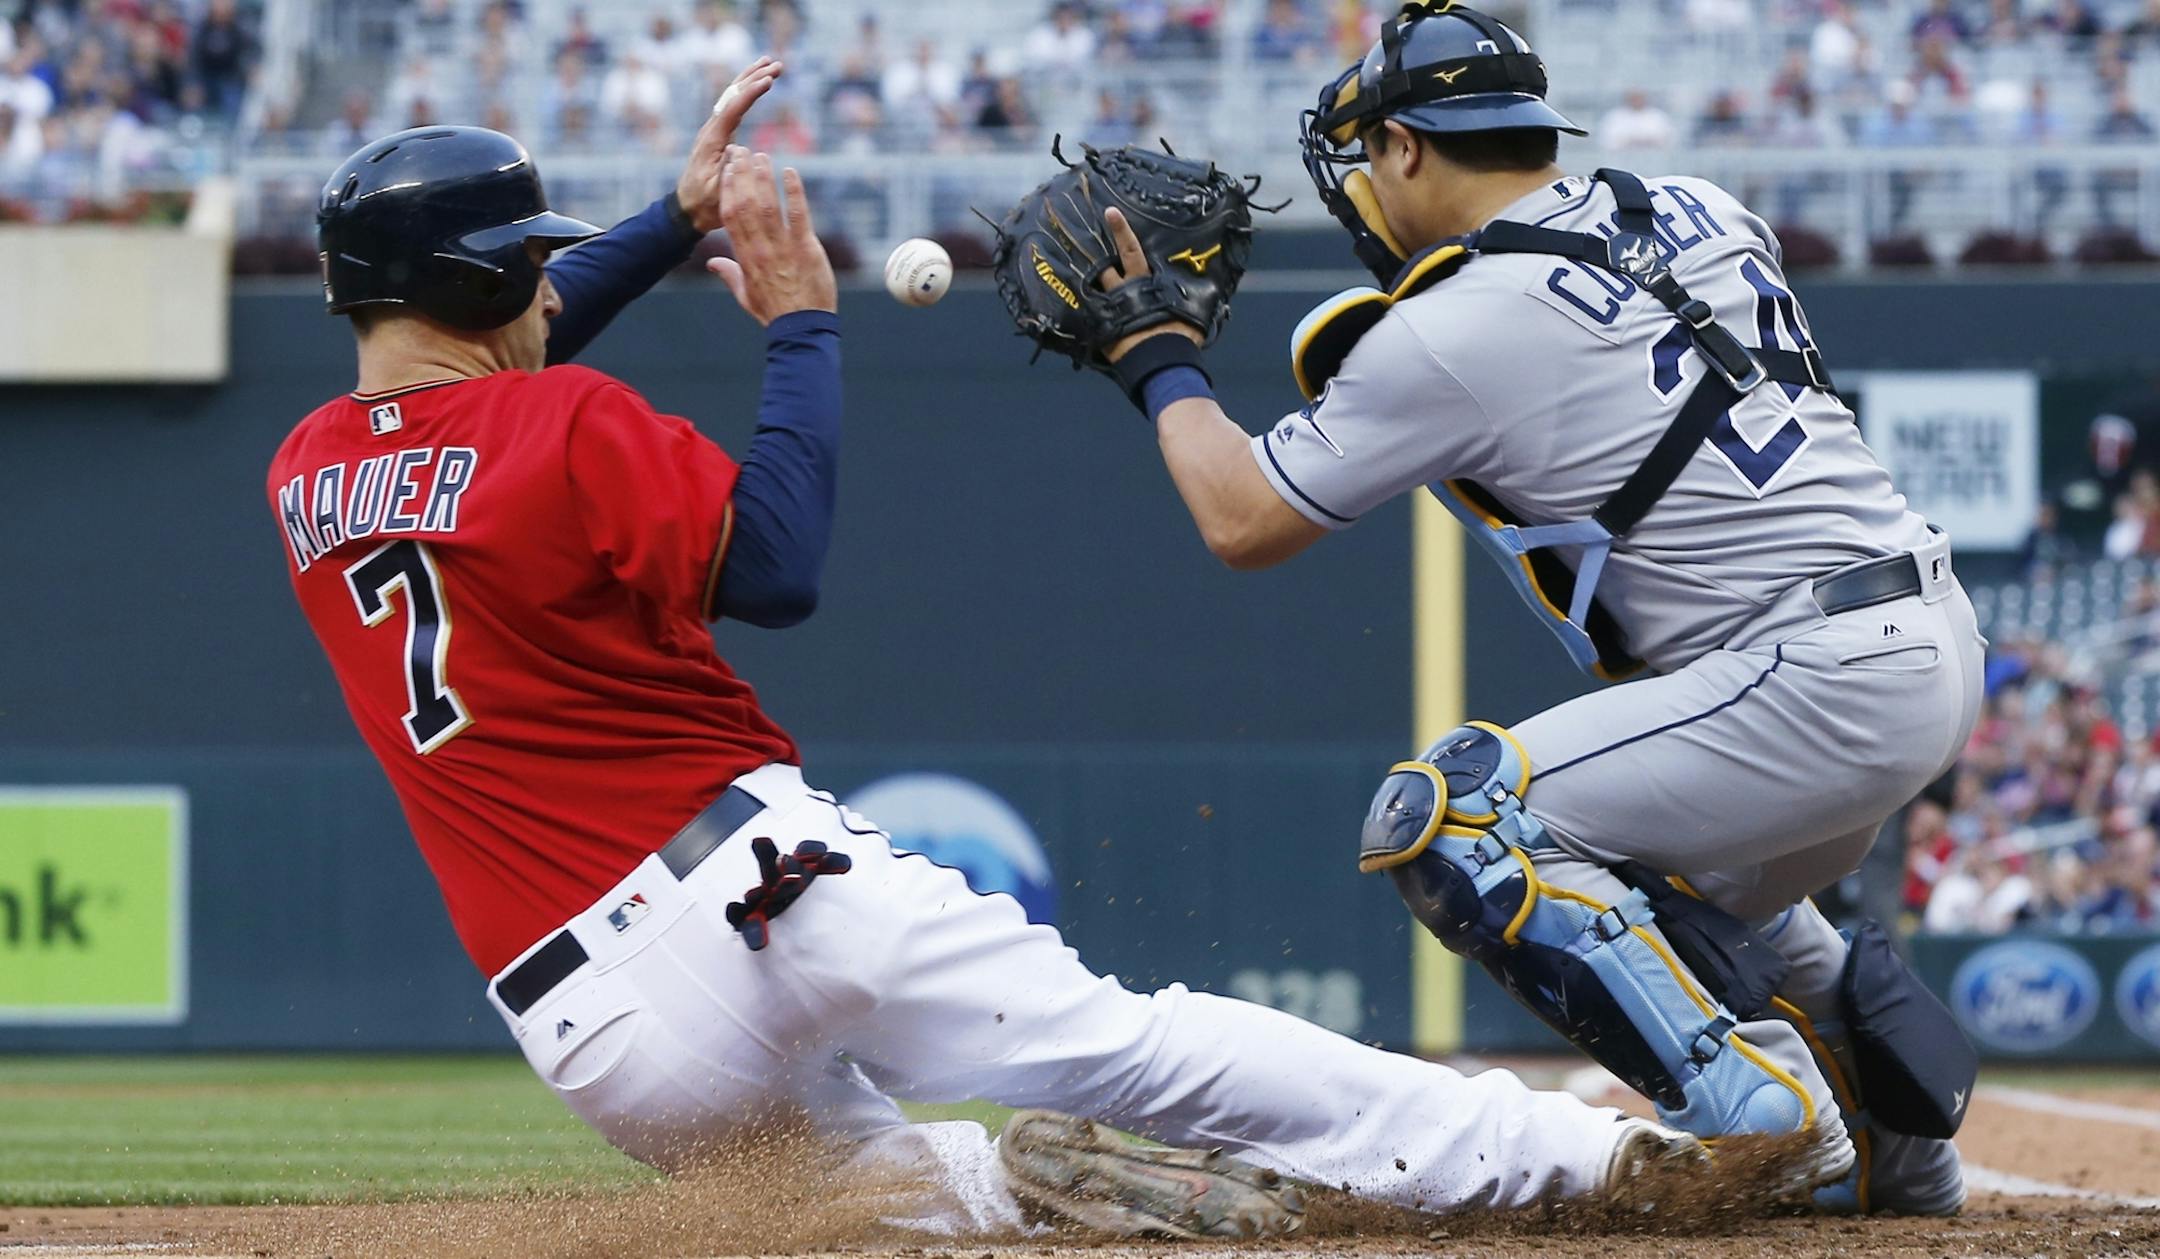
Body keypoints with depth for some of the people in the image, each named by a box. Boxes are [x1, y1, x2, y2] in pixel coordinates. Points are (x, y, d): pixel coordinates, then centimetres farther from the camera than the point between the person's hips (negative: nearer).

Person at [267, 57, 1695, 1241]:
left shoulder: (306, 478, 12)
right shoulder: (571, 427, -8)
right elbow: (777, 567, -2)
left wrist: (681, 218, 31)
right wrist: (803, 321, 6)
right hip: (766, 892, -5)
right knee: (1125, 1042, -3)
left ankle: (986, 1183, 1)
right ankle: (1552, 1150, -4)